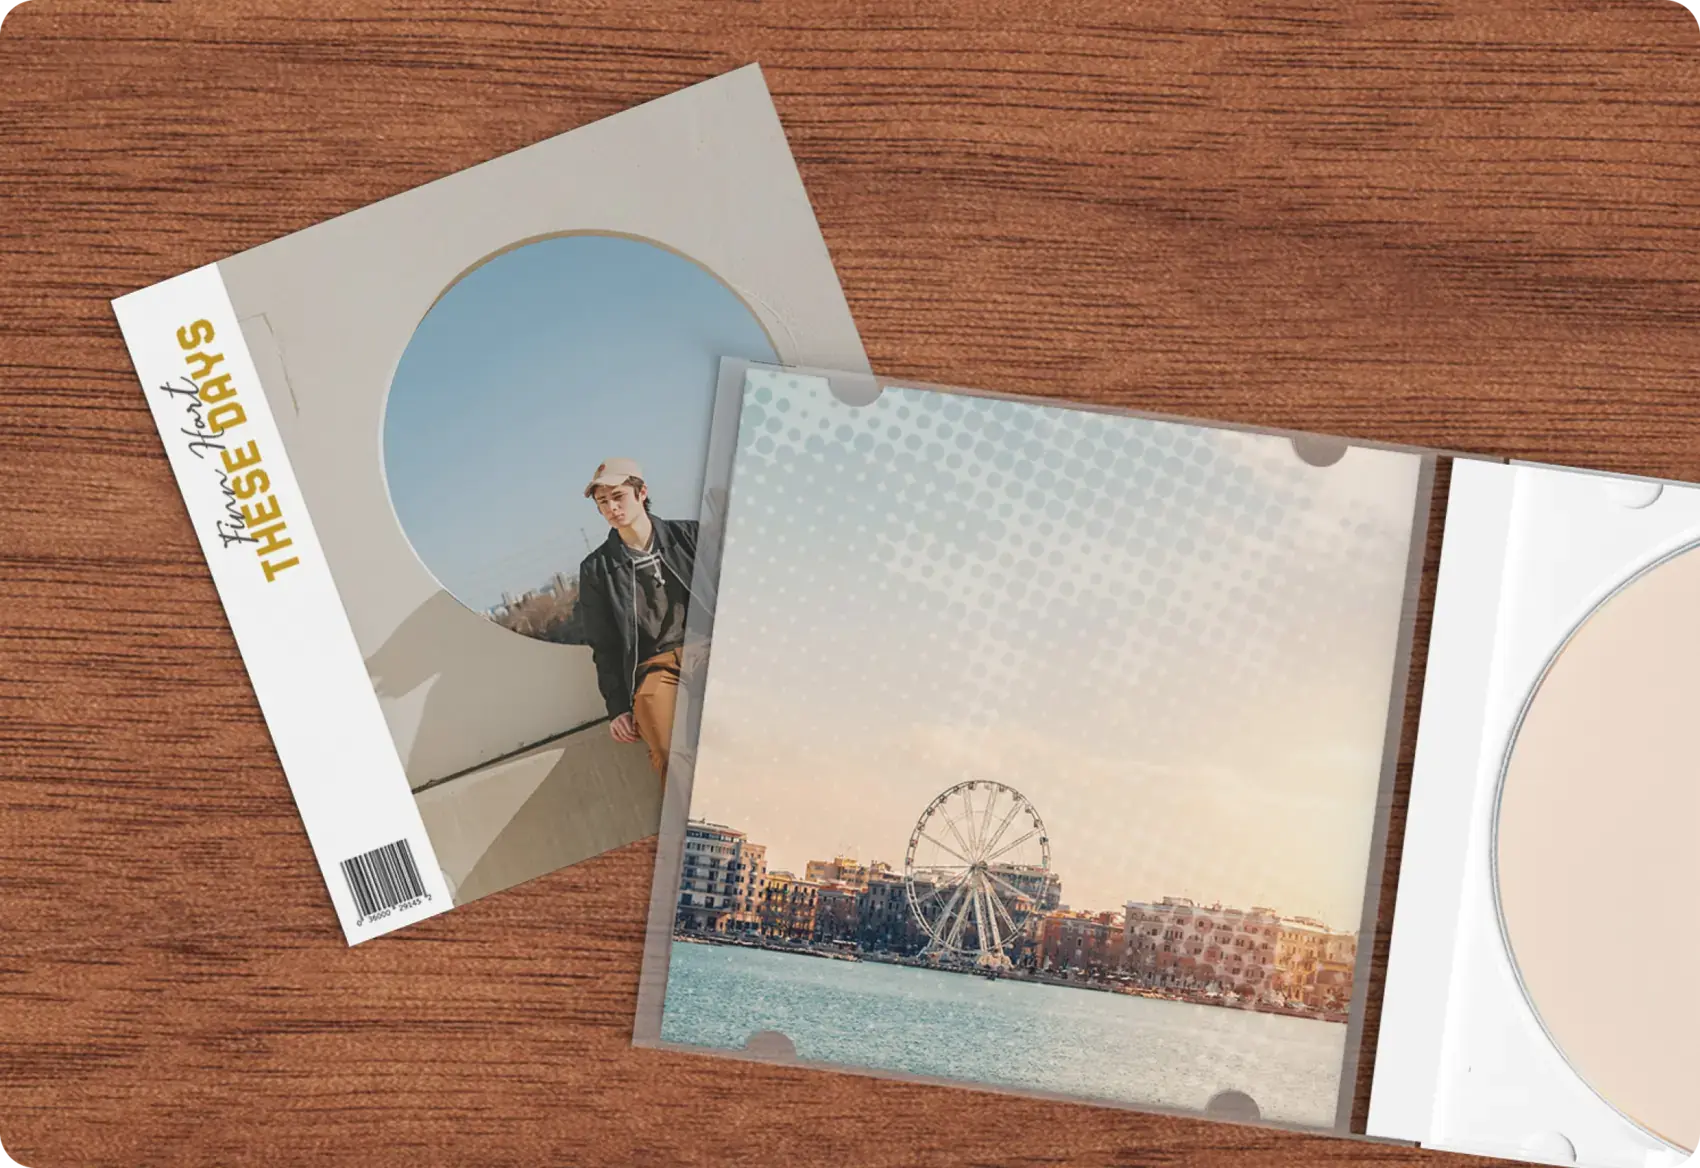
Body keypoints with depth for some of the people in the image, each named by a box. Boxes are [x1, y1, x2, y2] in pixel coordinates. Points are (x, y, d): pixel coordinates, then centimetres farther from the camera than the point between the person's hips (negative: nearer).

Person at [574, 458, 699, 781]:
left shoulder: (689, 535, 14)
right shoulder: (596, 569, 15)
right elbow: (603, 646, 16)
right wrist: (617, 707, 6)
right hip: (653, 667, 0)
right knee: (669, 754, -32)